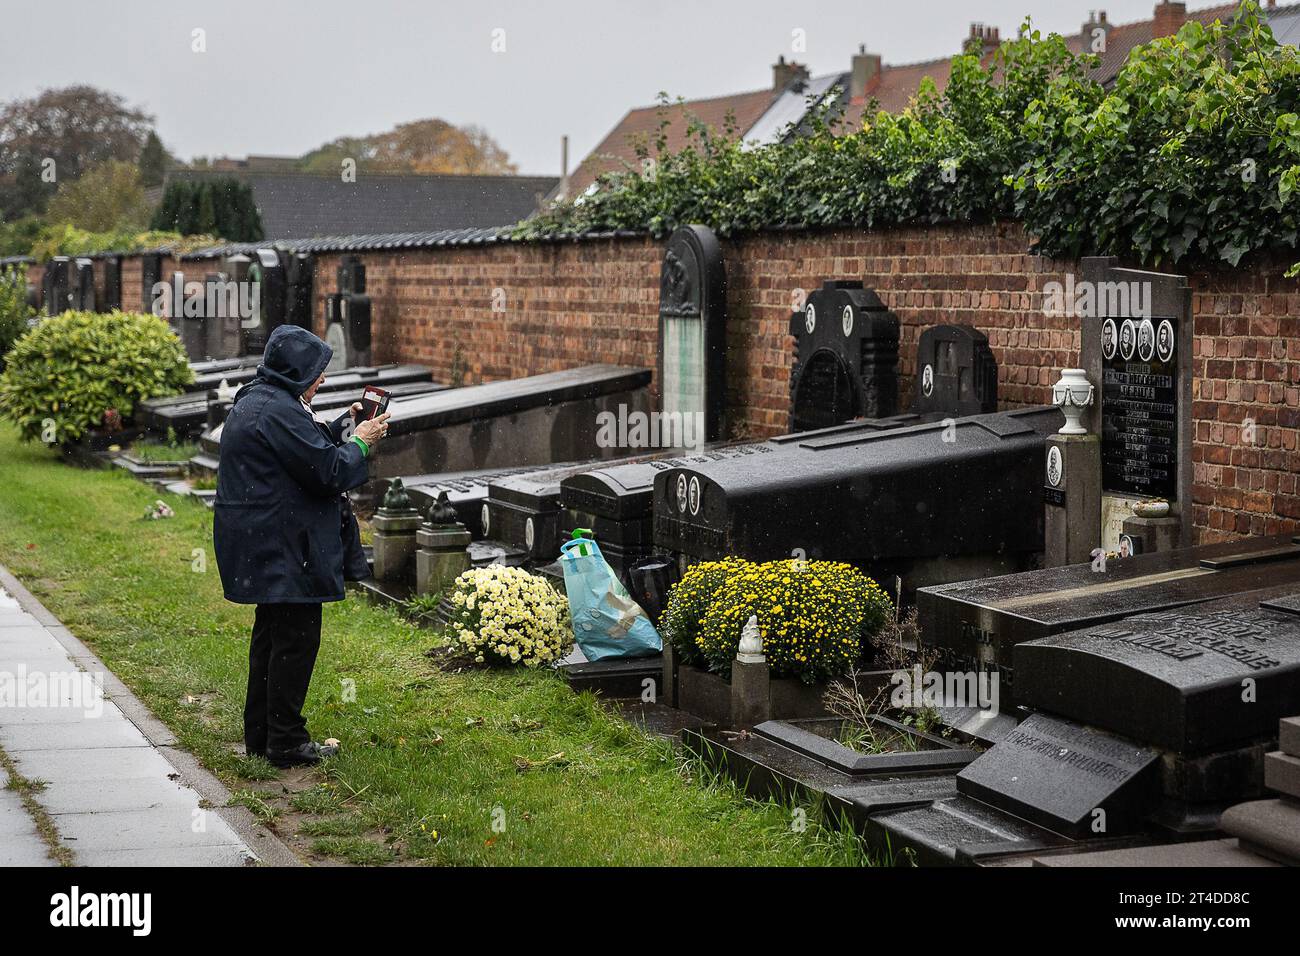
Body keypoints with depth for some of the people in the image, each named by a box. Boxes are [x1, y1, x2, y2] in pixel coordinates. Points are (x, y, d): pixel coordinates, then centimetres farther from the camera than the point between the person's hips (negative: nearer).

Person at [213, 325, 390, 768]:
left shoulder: (254, 399, 13)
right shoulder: (278, 412, -21)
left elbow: (308, 447, 22)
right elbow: (328, 471, -21)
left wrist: (343, 426, 14)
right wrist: (360, 442, -6)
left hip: (262, 545, 11)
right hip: (283, 545, -11)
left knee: (271, 635, 18)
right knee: (296, 638, -3)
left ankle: (260, 734, 26)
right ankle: (287, 742, 4)